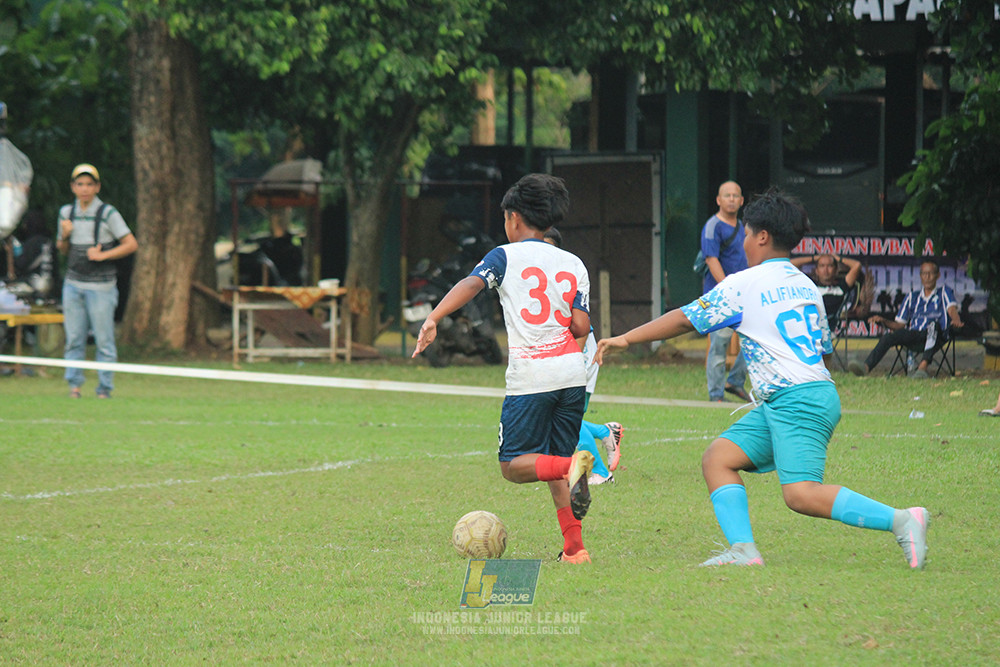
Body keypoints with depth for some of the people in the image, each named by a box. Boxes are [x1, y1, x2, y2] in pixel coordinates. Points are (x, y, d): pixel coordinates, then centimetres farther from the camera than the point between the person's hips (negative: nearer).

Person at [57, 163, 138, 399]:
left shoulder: (108, 213, -5)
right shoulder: (66, 212, 9)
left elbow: (131, 244, -9)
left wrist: (103, 255, -17)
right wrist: (64, 236, -2)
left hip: (101, 286, -4)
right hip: (73, 284, 4)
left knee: (104, 340, -3)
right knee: (74, 339, 3)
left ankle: (105, 388, 2)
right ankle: (74, 384, 9)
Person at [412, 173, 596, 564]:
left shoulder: (506, 256, 4)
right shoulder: (574, 265, 14)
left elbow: (471, 284, -14)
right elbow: (581, 327, 6)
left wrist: (432, 319, -23)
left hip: (529, 377, -5)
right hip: (571, 374, 5)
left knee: (513, 466, 2)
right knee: (553, 464, 15)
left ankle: (572, 466, -26)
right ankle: (574, 547, 5)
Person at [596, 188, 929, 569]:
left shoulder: (743, 285, -3)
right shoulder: (806, 286, 19)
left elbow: (685, 319, 1)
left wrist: (625, 339, 11)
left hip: (797, 399, -9)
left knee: (802, 494, -20)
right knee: (717, 458, 7)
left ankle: (901, 520, -22)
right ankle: (744, 550, -6)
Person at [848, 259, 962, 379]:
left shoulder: (944, 292, 18)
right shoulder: (912, 297, 27)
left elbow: (952, 309, -3)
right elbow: (899, 324, 22)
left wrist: (956, 321, -29)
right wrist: (883, 321, 0)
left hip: (934, 337, -3)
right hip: (913, 335, 3)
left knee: (934, 324, -39)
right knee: (888, 337, -25)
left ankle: (923, 365, -56)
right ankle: (866, 367, -46)